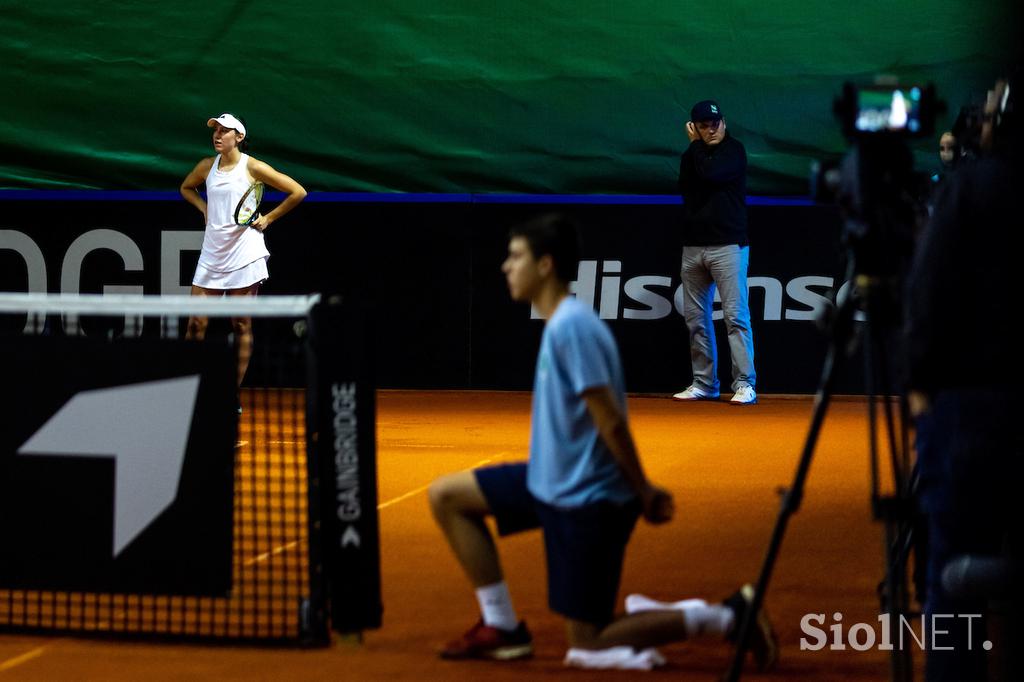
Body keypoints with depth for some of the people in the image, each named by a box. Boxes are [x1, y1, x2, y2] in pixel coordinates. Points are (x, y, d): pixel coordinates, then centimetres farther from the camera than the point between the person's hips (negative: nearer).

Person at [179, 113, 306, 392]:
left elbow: (297, 192, -1)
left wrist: (268, 218, -3)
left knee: (241, 326, 0)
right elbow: (186, 188, 30)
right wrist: (204, 208, 12)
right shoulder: (207, 166, 8)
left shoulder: (252, 167, -5)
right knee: (196, 322, -2)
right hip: (212, 252, 4)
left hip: (243, 254, -4)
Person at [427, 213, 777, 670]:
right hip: (553, 483, 9)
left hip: (586, 500, -9)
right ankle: (501, 627, 14)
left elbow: (610, 421, -22)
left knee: (586, 647, -2)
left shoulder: (571, 325, -22)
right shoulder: (560, 321, 8)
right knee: (446, 495, 11)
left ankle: (727, 616, 2)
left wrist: (641, 491, -14)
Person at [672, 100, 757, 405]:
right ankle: (704, 383, 16)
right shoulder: (691, 156, 15)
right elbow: (685, 187, 4)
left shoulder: (734, 150, -3)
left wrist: (696, 145, -5)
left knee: (736, 315, -11)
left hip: (727, 245, -6)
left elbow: (710, 173, -18)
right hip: (693, 246, 6)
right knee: (696, 319, 8)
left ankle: (745, 385, -13)